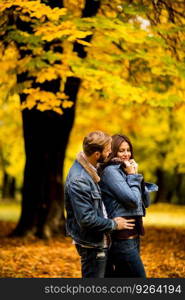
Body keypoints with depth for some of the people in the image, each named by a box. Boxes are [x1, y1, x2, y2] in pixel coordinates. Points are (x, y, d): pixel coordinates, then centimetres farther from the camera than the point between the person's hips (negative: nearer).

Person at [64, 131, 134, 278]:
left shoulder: (89, 168, 4)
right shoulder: (79, 180, -27)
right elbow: (86, 219, -26)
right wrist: (114, 224, -14)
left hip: (100, 242, 10)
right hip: (92, 245, -10)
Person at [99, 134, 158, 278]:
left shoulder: (125, 170, 16)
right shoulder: (110, 171, -11)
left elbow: (145, 202, 13)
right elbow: (132, 200, -19)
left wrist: (136, 176, 3)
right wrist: (133, 176, -6)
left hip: (133, 235, 9)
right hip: (122, 237, -9)